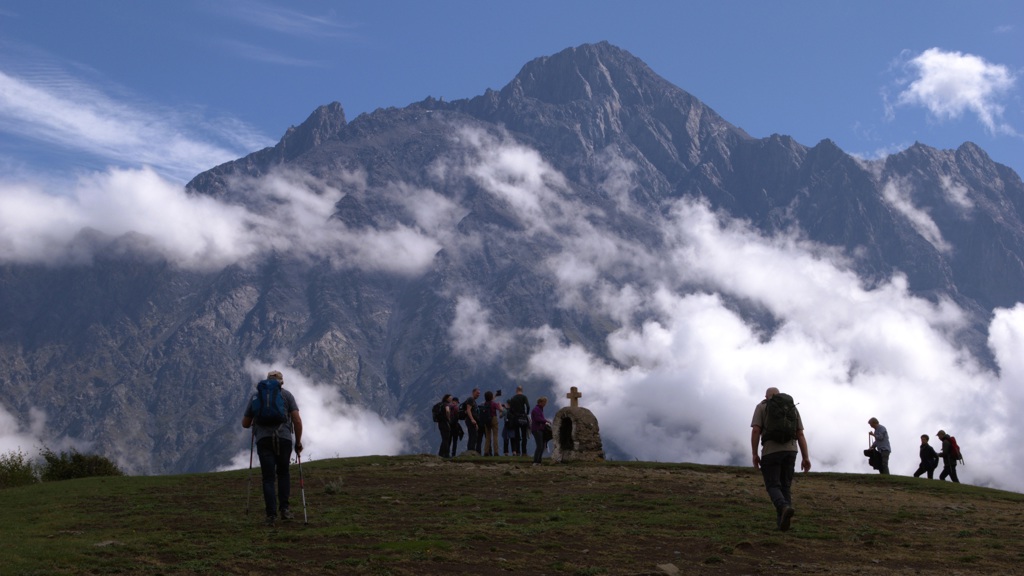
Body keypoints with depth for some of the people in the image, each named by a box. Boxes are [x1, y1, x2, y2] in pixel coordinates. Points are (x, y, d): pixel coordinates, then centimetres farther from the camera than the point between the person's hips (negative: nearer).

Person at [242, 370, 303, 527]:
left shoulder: (256, 396, 15)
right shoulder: (286, 395, 10)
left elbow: (245, 424, 18)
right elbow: (297, 421, 0)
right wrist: (298, 442, 11)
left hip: (263, 440, 0)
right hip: (284, 439, 0)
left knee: (268, 478, 5)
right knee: (283, 473, 19)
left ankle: (271, 514, -5)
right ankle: (284, 508, 10)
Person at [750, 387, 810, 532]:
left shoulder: (761, 407, 8)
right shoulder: (792, 408, 17)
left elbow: (755, 430, -6)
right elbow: (800, 434, 9)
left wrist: (754, 455, -4)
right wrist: (806, 458, 6)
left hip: (770, 452, -3)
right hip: (790, 451, 3)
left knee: (773, 486, -1)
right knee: (786, 487, 14)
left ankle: (785, 508, -30)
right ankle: (782, 521, 5)